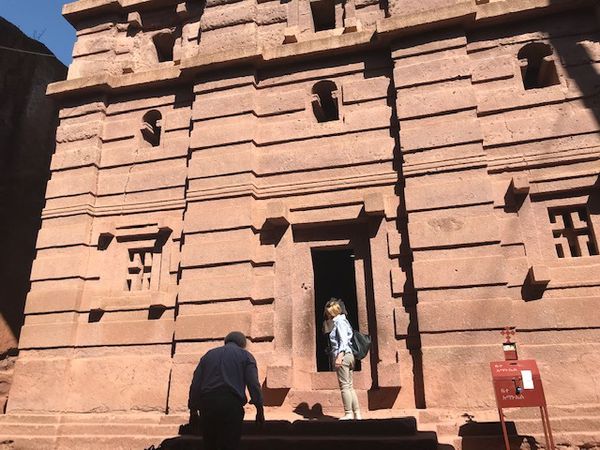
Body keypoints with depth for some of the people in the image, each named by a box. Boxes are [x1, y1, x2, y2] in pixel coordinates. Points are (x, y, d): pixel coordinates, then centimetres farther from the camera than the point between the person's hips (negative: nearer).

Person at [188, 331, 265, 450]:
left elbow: (195, 383, 16)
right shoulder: (245, 355, 11)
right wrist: (259, 408, -2)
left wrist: (193, 409, 18)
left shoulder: (208, 354, 22)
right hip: (231, 404, -3)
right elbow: (253, 383, -2)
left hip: (207, 403, 4)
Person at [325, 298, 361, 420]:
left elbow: (344, 340, -17)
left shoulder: (339, 321, -8)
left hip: (343, 356, -9)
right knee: (349, 386, 10)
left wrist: (339, 356, -23)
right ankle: (357, 413, 12)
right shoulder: (342, 321, 18)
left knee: (344, 386, -4)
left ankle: (348, 414, 1)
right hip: (349, 355, 9)